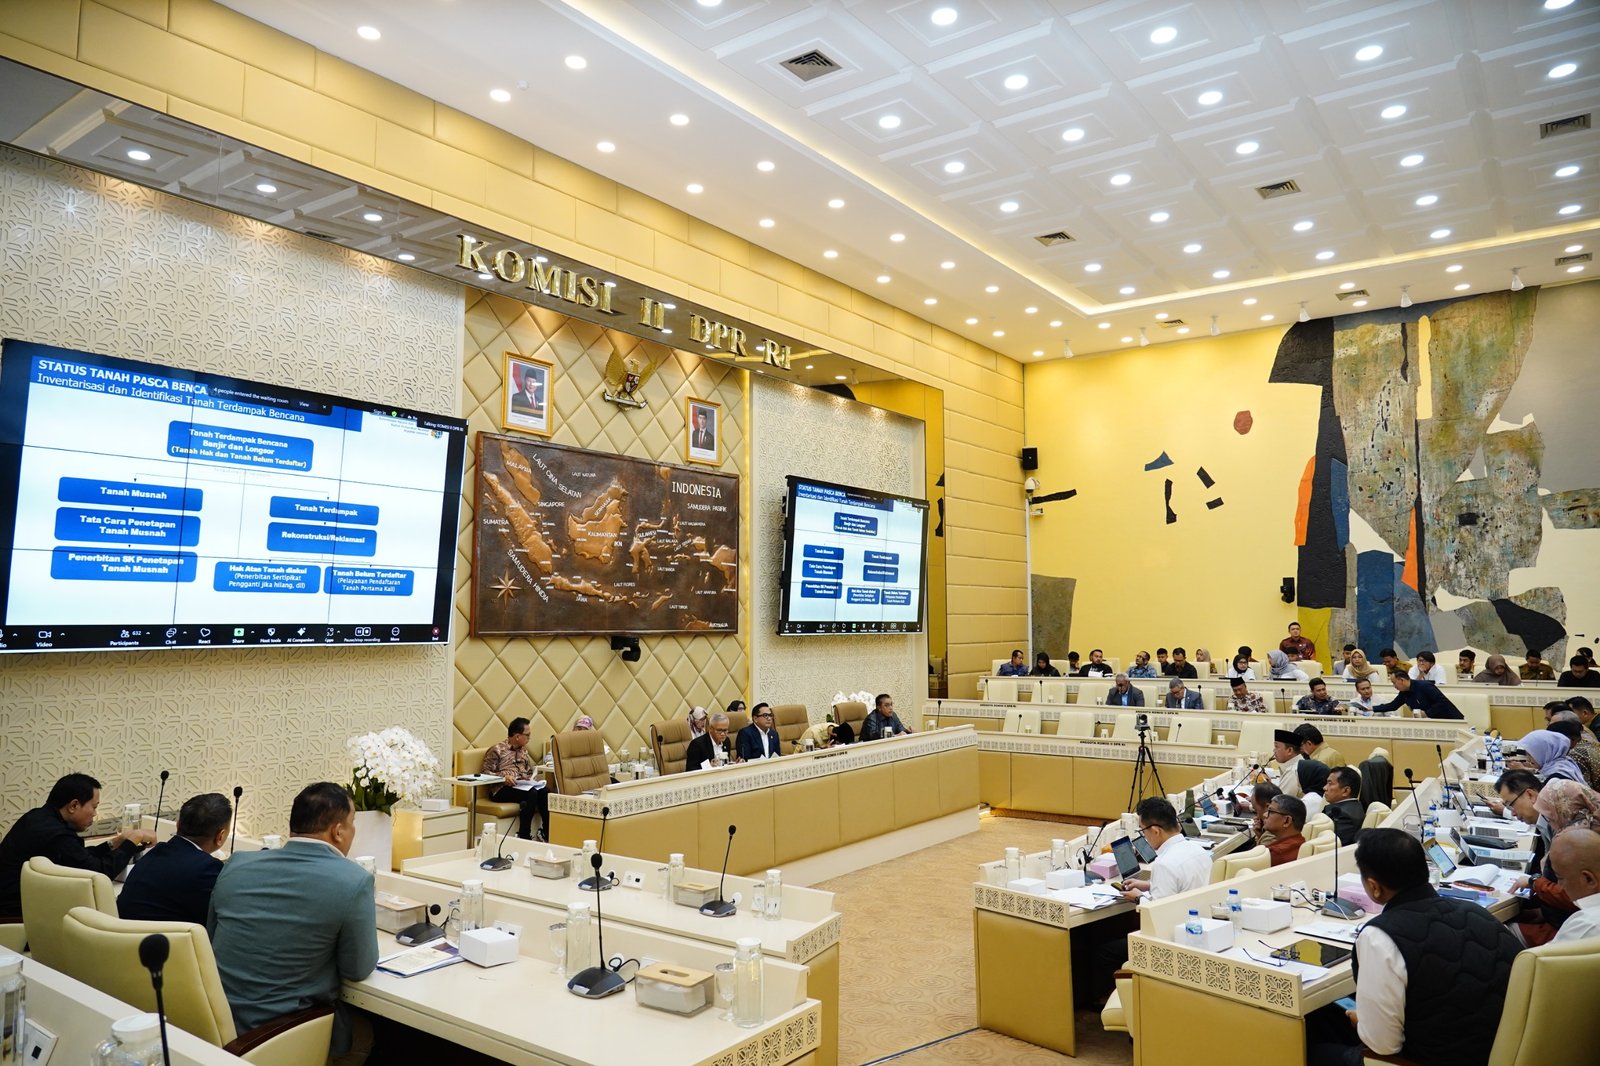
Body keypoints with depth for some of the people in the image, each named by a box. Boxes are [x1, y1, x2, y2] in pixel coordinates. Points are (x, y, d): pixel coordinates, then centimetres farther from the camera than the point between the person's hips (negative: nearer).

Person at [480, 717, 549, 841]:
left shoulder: (523, 750, 22)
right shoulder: (497, 750, 1)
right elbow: (486, 773, -3)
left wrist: (533, 777, 5)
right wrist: (503, 776, -20)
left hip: (523, 786, 6)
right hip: (502, 789, -6)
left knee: (544, 792, -27)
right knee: (531, 793, -35)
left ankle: (547, 832, -22)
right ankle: (523, 836, -30)